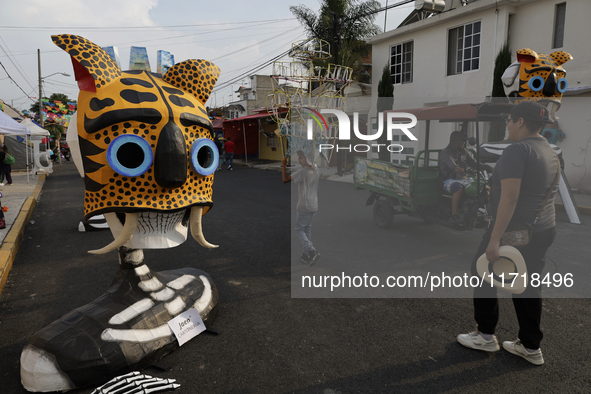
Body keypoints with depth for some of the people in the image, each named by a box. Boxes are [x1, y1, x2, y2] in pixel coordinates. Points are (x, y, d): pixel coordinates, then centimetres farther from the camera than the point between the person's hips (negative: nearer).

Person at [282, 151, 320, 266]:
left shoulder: (302, 171, -18)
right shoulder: (316, 170, 5)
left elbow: (285, 179, -15)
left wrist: (283, 165, -5)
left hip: (304, 206, -7)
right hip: (314, 205, 8)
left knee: (299, 229, 4)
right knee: (307, 229, 16)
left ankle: (312, 251, -12)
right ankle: (306, 256, 20)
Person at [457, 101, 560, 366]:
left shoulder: (517, 150, -18)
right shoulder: (550, 151, 12)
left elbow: (510, 197, -25)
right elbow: (544, 193, 18)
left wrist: (495, 239, -25)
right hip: (543, 230, 9)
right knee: (528, 285, 15)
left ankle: (485, 336, 20)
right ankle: (531, 347, 24)